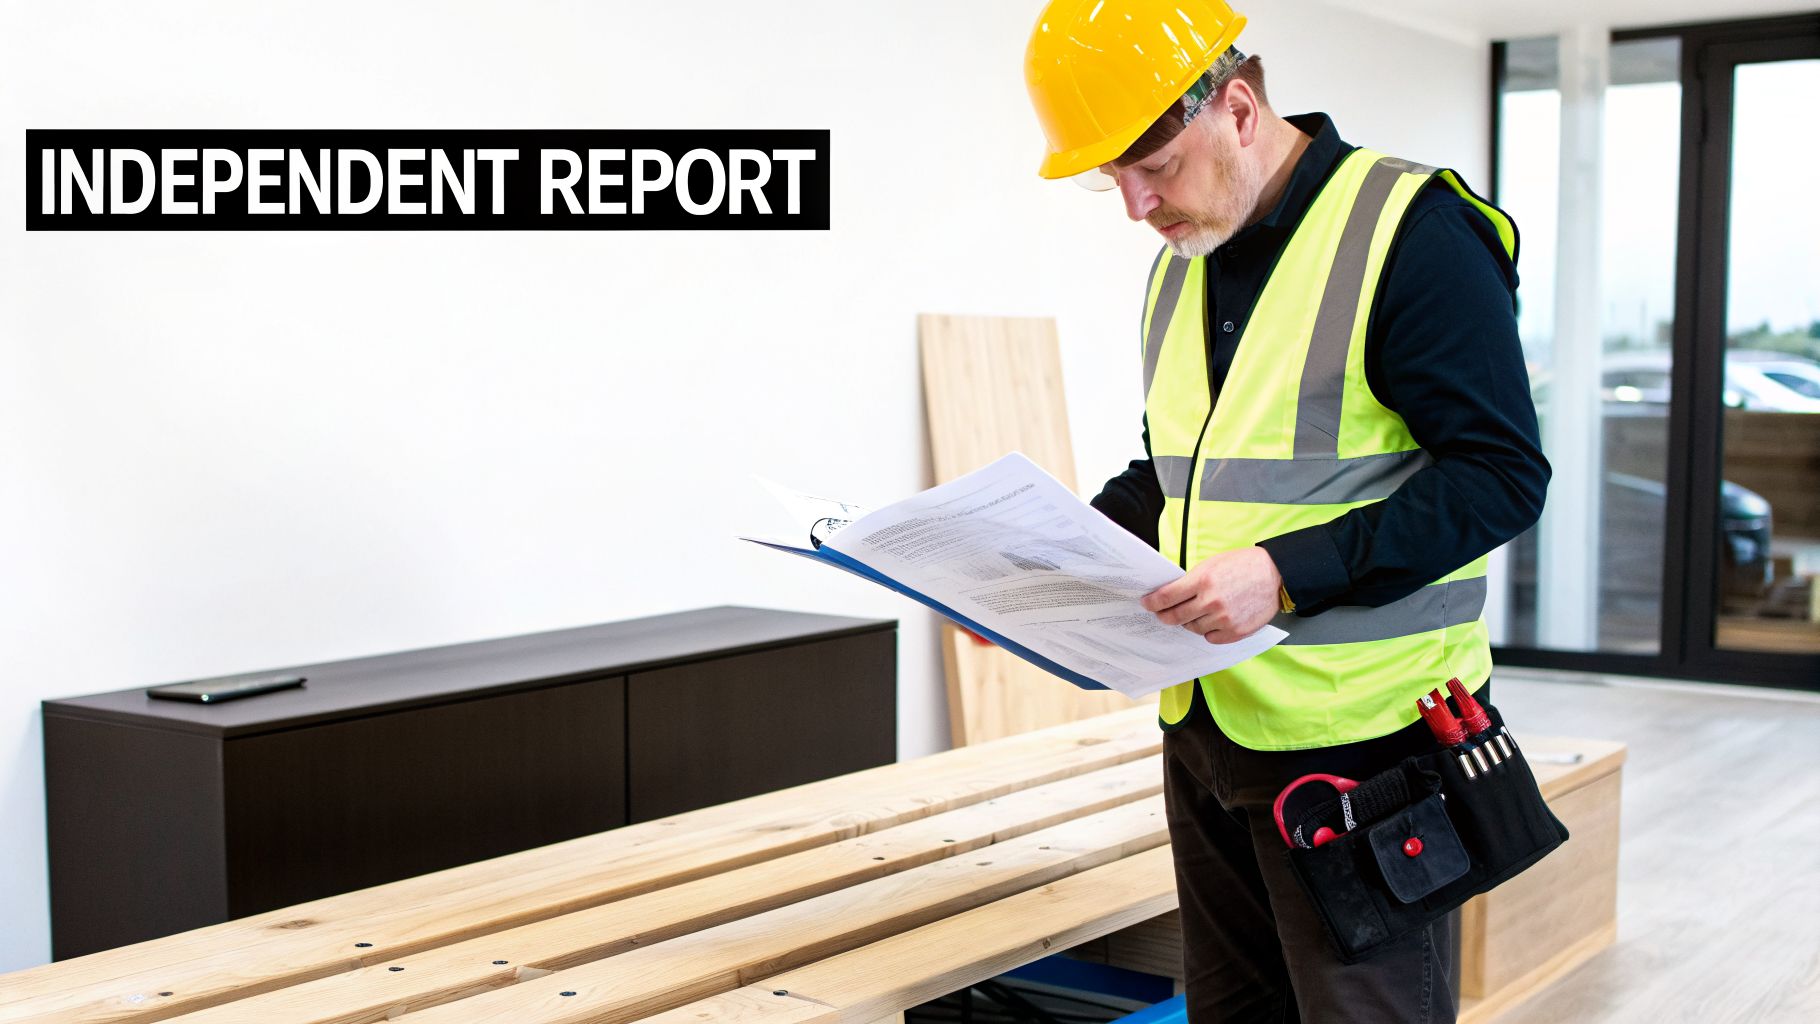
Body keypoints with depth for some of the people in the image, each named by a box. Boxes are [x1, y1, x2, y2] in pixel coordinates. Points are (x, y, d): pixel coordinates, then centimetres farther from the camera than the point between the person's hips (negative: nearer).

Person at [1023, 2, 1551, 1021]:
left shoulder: (1411, 230, -13)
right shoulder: (1180, 268, 13)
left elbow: (1502, 471, -17)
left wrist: (1290, 573, -25)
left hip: (1361, 738, -7)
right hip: (1207, 726, 8)